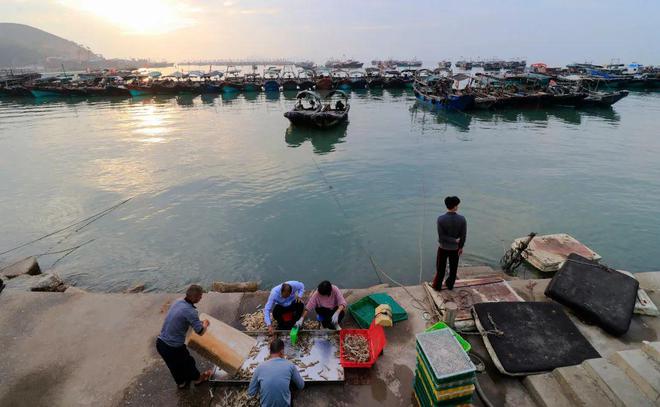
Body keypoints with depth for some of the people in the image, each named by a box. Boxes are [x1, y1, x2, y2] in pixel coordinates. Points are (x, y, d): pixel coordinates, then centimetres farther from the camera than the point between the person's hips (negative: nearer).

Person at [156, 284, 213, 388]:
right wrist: (205, 324, 0)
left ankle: (181, 382, 54)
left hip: (160, 343, 7)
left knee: (174, 365, 30)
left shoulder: (177, 302, -1)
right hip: (173, 348, -7)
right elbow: (200, 332, -21)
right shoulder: (190, 311, -26)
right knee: (188, 362, 23)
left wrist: (199, 322, 18)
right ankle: (197, 378, 48)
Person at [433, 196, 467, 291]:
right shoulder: (462, 219, -18)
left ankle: (437, 286, 29)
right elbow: (463, 235, -9)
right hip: (455, 248, 1)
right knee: (453, 268, 21)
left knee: (440, 268, 15)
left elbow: (441, 236, -21)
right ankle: (450, 285, 38)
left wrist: (455, 240, -11)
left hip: (443, 247, -1)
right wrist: (461, 247, 6)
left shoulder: (441, 219, -23)